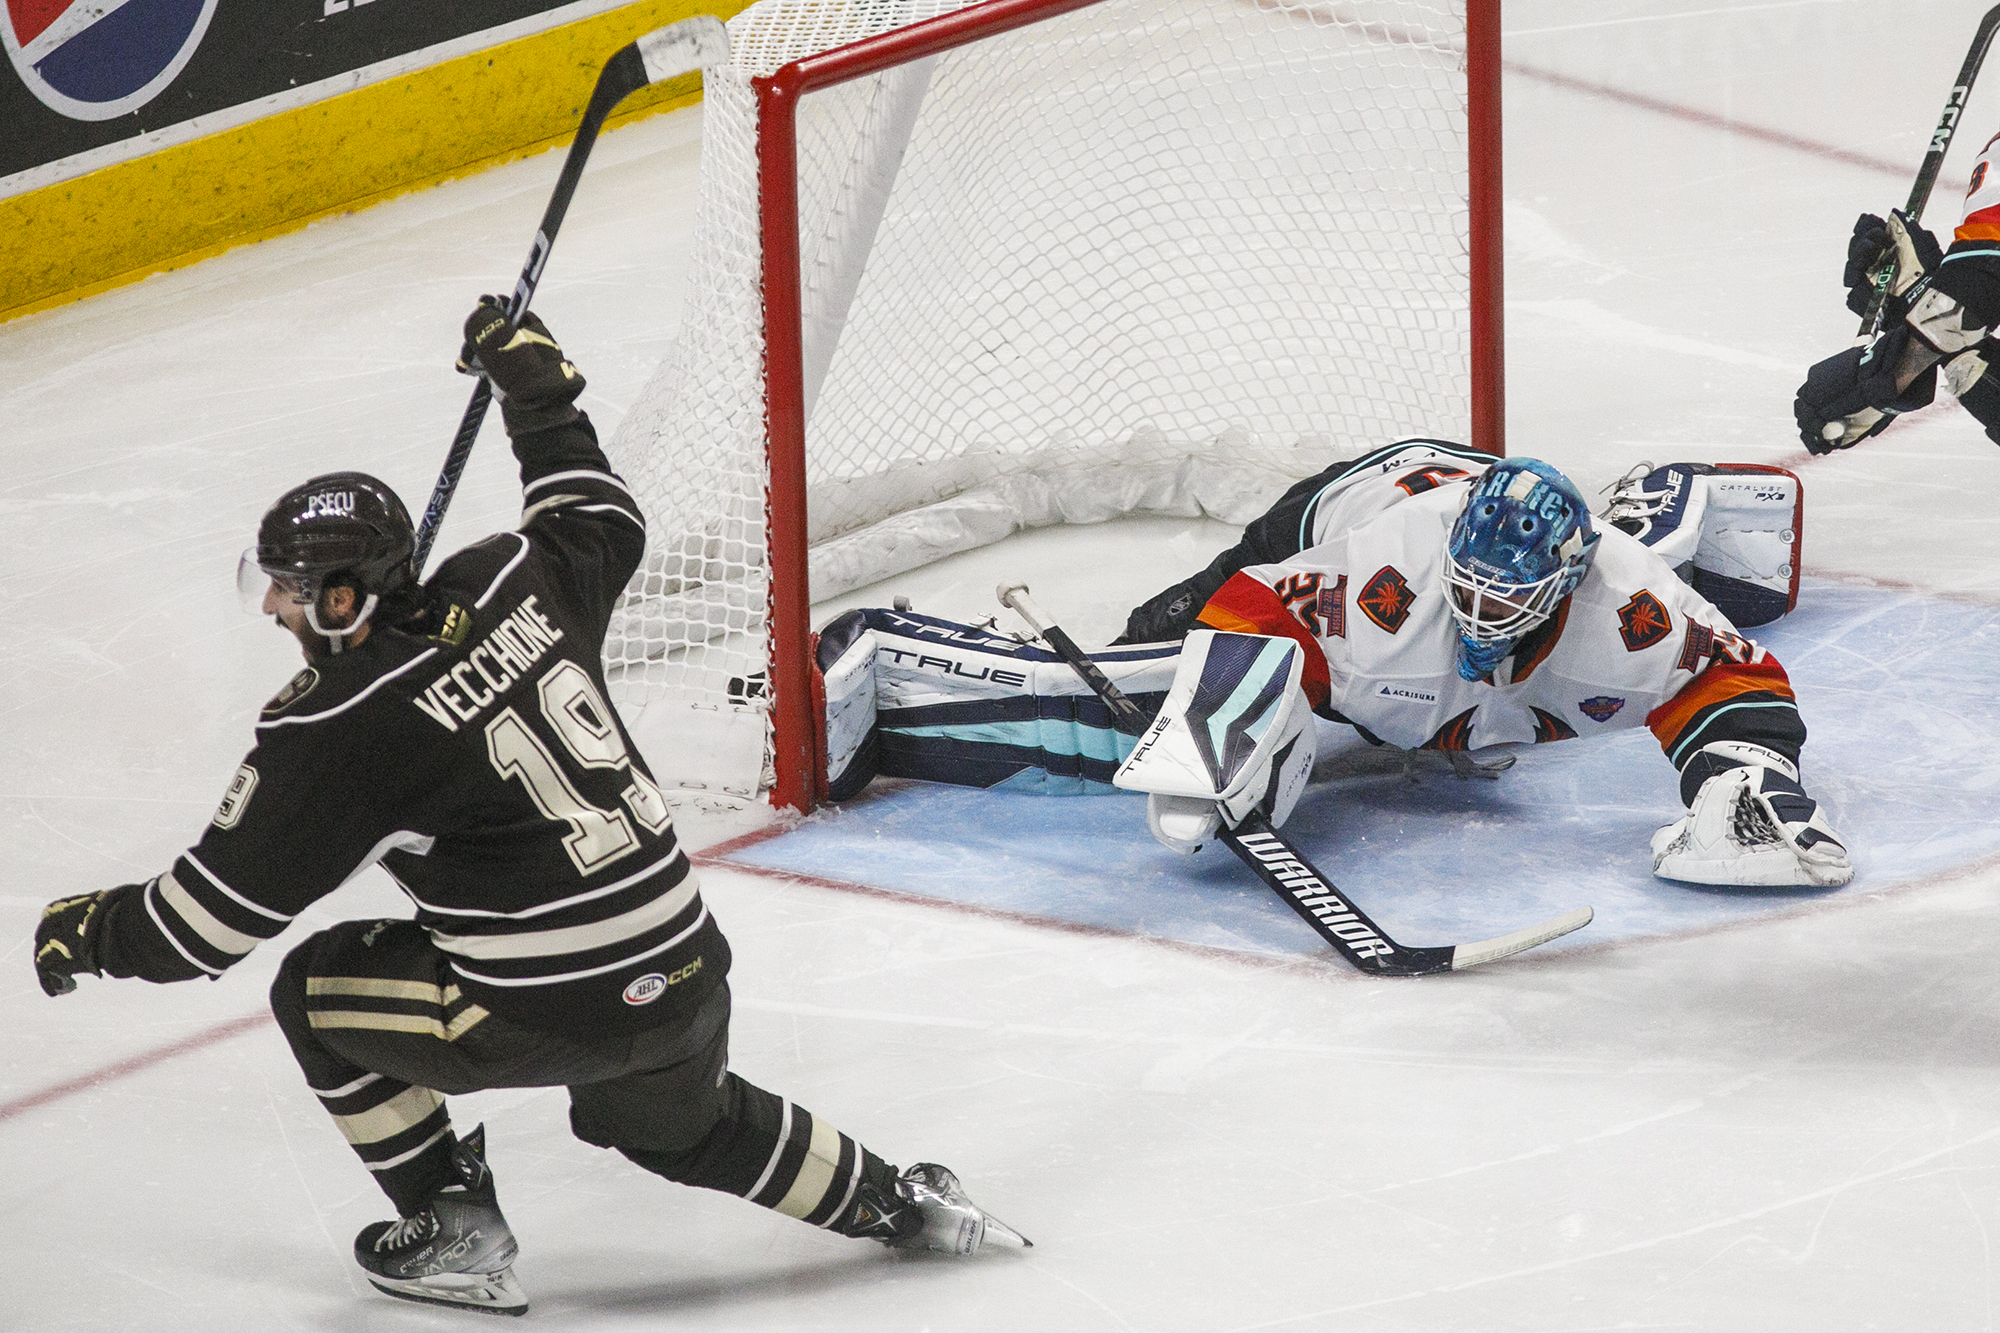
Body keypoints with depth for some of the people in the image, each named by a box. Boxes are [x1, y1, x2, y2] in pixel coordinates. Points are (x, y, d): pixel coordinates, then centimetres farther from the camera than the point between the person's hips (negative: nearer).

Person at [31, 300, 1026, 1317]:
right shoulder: (508, 585, 2)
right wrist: (536, 389, 37)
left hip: (560, 1014, -8)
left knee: (317, 991, 13)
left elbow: (209, 920, -8)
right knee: (679, 1121, 38)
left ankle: (455, 1234, 18)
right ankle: (898, 1205, 38)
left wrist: (87, 936, 9)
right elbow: (603, 521, 27)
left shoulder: (334, 732, -14)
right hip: (690, 973, 8)